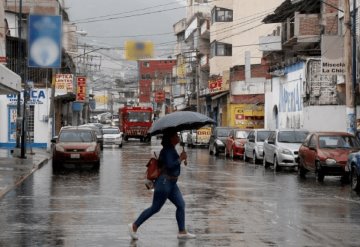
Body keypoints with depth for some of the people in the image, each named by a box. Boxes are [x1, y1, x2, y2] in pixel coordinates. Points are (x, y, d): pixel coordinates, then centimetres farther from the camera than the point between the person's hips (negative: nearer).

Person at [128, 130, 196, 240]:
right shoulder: (168, 150, -18)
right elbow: (170, 165, -27)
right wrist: (181, 158, -18)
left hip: (171, 184, 10)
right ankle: (134, 226, 6)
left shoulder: (171, 149, 12)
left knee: (181, 205, 5)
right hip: (164, 183, -10)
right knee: (155, 208, -3)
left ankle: (182, 232, 8)